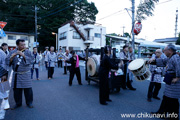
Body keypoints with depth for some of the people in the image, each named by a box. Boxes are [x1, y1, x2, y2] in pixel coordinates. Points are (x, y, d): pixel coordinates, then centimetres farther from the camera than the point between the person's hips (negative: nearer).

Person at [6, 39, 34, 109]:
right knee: (16, 90, 8)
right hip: (16, 74, 2)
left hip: (26, 74, -2)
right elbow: (7, 61, -1)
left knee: (28, 89, 2)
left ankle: (29, 103, 20)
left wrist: (23, 55, -22)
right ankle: (18, 103, 27)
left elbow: (31, 60, -15)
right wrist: (12, 56, -18)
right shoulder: (13, 52, 5)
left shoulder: (28, 52, -2)